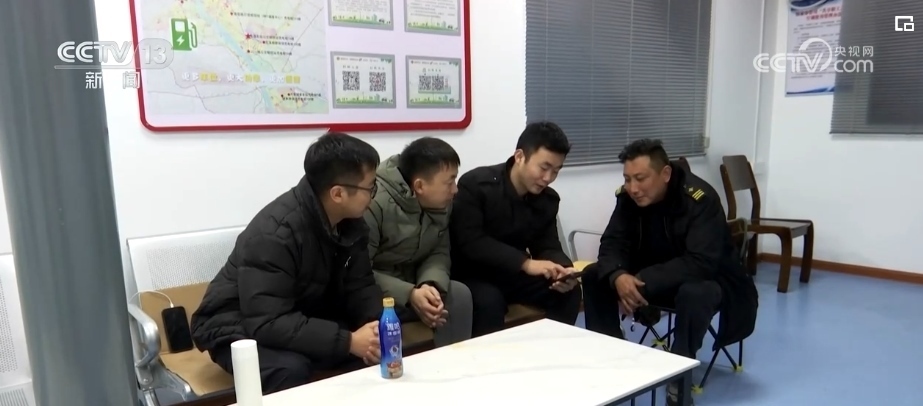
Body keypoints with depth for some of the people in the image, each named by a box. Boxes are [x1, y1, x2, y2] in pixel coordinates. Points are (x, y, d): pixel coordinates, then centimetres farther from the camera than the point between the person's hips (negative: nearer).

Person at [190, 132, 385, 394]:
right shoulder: (274, 233, -31)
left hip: (305, 319, 6)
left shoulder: (351, 222, -8)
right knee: (291, 370, -36)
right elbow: (267, 323, -34)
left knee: (380, 344, -15)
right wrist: (348, 342, -38)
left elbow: (359, 285, -2)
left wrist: (376, 325, -22)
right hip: (241, 329, -6)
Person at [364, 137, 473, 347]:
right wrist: (409, 295, -33)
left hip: (410, 286, 6)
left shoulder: (441, 202, -3)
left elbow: (439, 253, -2)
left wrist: (431, 284, -25)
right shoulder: (374, 204, -26)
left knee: (459, 294, -18)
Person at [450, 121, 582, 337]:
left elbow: (547, 247, 1)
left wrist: (563, 269, -24)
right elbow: (470, 243, -27)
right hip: (472, 275, -5)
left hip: (514, 275, 6)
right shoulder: (475, 185, -19)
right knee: (489, 301, -35)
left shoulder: (548, 199, 0)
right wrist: (525, 263, -36)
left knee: (569, 292, -11)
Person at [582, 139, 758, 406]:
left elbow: (700, 264, -35)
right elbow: (613, 243, -12)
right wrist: (618, 276, -35)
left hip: (707, 278, -5)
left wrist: (640, 282, -41)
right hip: (652, 277, 5)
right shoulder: (628, 197, -12)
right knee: (595, 276, -14)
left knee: (694, 294, -39)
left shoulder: (700, 198, -29)